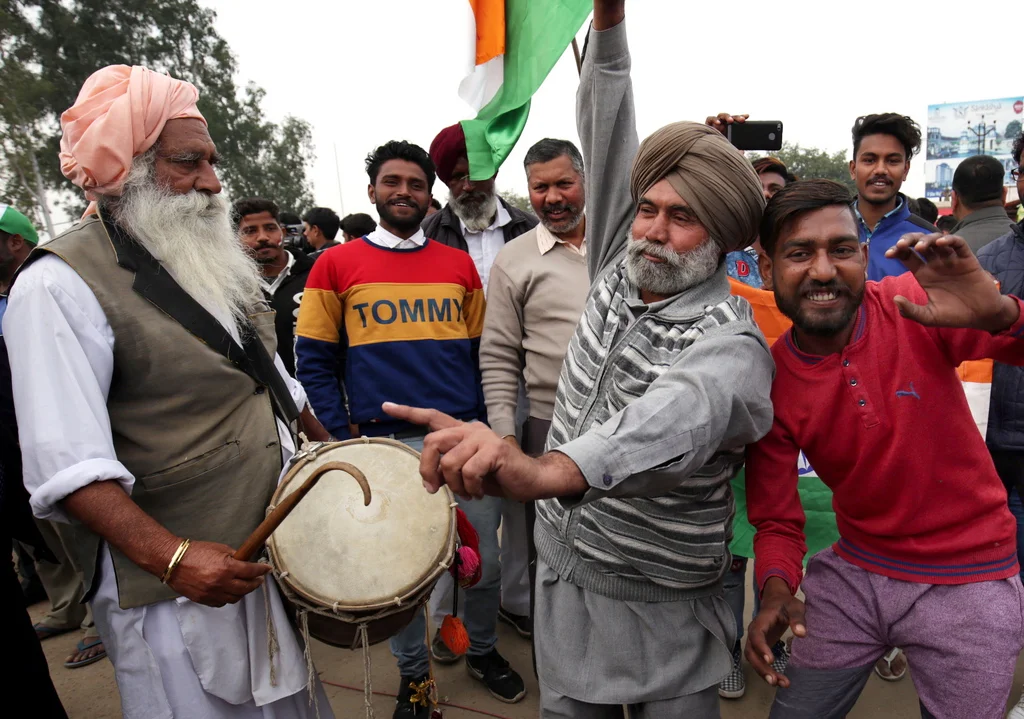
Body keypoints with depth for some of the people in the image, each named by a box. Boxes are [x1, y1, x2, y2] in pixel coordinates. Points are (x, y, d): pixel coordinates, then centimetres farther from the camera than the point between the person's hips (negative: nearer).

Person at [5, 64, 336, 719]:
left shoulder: (217, 262, 10)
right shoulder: (61, 284, -15)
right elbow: (67, 465, -22)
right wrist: (173, 559, -30)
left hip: (283, 550, 7)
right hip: (181, 590, -7)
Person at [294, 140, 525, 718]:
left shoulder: (460, 265, 10)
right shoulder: (337, 265, 2)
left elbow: (481, 350, 13)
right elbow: (314, 359, 1)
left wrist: (483, 420, 4)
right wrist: (346, 433, -5)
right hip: (385, 443, -2)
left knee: (485, 561, 11)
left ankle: (484, 651, 39)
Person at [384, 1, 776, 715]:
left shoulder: (731, 345, -22)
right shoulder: (621, 267, -3)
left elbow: (675, 421, -46)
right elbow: (607, 134, -3)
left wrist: (540, 471, -65)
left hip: (660, 605, -5)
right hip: (562, 565, 5)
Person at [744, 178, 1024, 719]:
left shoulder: (916, 309, -17)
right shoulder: (769, 382, -12)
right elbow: (777, 520, -5)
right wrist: (776, 589, -23)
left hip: (968, 583, -1)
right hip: (854, 572, 2)